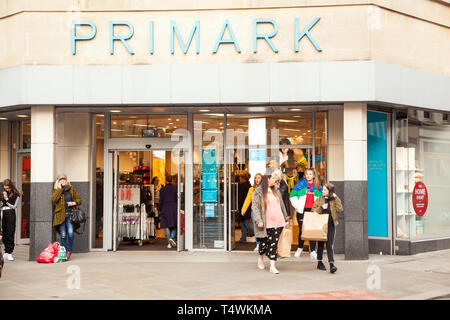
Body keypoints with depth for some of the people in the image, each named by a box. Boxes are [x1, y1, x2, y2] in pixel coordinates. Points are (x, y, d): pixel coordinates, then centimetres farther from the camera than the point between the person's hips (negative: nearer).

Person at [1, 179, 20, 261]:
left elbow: (14, 206, -2)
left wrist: (7, 199, -7)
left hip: (10, 214, -4)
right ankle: (6, 252, 11)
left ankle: (9, 253, -6)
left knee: (10, 234, -7)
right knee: (4, 234, 4)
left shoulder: (16, 195, 2)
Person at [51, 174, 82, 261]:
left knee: (70, 233, -15)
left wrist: (74, 203, -4)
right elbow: (53, 199, -10)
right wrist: (60, 189, -9)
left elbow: (79, 199, 16)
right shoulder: (56, 190, 10)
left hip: (70, 214, 0)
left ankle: (69, 251, 0)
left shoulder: (72, 189, 13)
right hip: (60, 215, 0)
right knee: (63, 235, -2)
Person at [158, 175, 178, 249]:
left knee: (167, 226, 5)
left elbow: (161, 201, 2)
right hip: (174, 208, -1)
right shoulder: (175, 188, -1)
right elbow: (177, 199, -2)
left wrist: (159, 210, 11)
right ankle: (172, 237, -16)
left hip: (165, 208, 1)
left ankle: (169, 243, 3)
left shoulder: (162, 189, 1)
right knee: (175, 225, 9)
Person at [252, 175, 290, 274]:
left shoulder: (276, 190, 14)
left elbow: (281, 204, 24)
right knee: (264, 242, 7)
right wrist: (259, 220, -17)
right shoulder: (258, 192, -4)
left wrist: (285, 216, 29)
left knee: (274, 243, -1)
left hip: (278, 221, 4)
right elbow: (255, 207, -8)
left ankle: (272, 266, -1)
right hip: (266, 223, -4)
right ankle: (260, 258, 36)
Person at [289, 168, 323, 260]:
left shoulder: (317, 186, 11)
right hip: (302, 211, -1)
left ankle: (313, 251, -7)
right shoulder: (300, 184, 4)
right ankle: (300, 248, 24)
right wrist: (297, 206, -3)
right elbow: (292, 195, 4)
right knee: (302, 230, 3)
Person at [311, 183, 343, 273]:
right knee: (321, 244, 10)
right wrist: (321, 208, -15)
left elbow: (340, 209, -10)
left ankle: (331, 264, -10)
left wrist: (336, 198, -10)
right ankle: (319, 263, 23)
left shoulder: (334, 200, 4)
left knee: (329, 245, -6)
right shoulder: (319, 200, 4)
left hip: (331, 226, -1)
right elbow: (313, 211, 0)